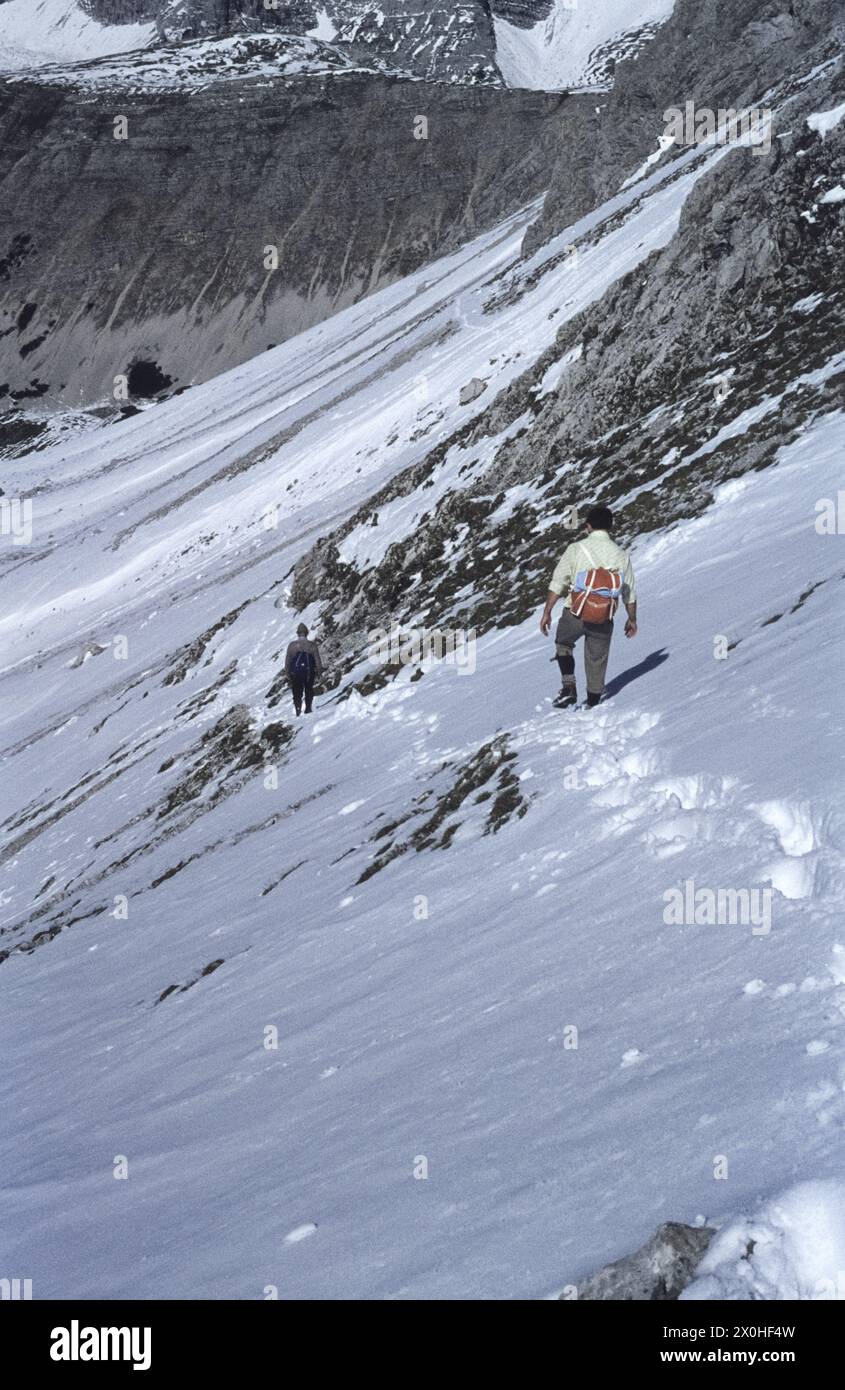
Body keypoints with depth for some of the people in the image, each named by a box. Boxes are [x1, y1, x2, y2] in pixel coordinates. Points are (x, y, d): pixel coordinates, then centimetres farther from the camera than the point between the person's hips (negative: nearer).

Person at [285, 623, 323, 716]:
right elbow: (317, 660, -2)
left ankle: (298, 708, -11)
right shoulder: (312, 645, -7)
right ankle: (308, 709, 20)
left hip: (295, 673, 0)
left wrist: (287, 672, 14)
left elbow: (287, 660, 1)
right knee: (309, 690, 20)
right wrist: (319, 672, 10)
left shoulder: (292, 645, -5)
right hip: (309, 672, 0)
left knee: (297, 692, 8)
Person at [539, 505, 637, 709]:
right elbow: (630, 594, 8)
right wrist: (632, 619, 23)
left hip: (575, 615, -1)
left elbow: (557, 583, -7)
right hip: (604, 621, 1)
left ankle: (569, 687, 8)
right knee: (597, 661, 17)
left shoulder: (576, 549, -7)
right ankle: (593, 703, 26)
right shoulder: (622, 555, 1)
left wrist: (547, 612, 1)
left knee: (563, 643, 25)